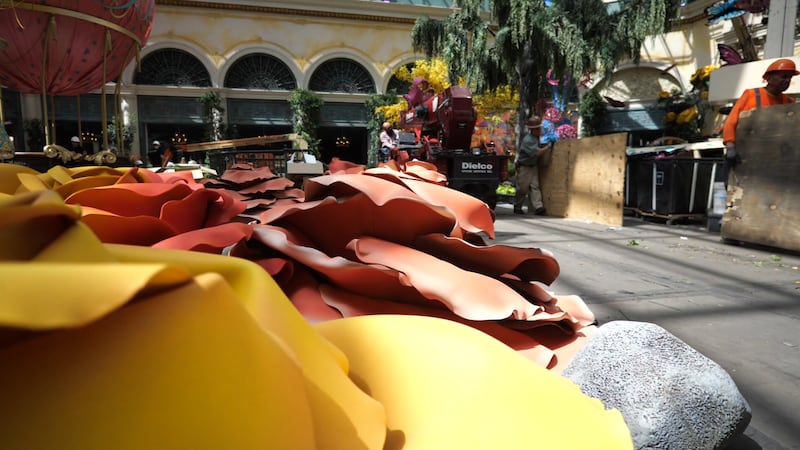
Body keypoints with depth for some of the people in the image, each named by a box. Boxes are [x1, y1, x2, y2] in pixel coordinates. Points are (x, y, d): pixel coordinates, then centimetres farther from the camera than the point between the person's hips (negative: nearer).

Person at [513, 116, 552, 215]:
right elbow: (538, 153, -29)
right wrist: (548, 146, -20)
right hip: (524, 167, -8)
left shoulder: (536, 138, 7)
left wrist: (546, 144, 5)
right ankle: (517, 207, 17)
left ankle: (538, 207, -11)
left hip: (533, 166, 8)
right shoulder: (528, 140, -23)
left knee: (535, 186, -3)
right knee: (522, 188, 2)